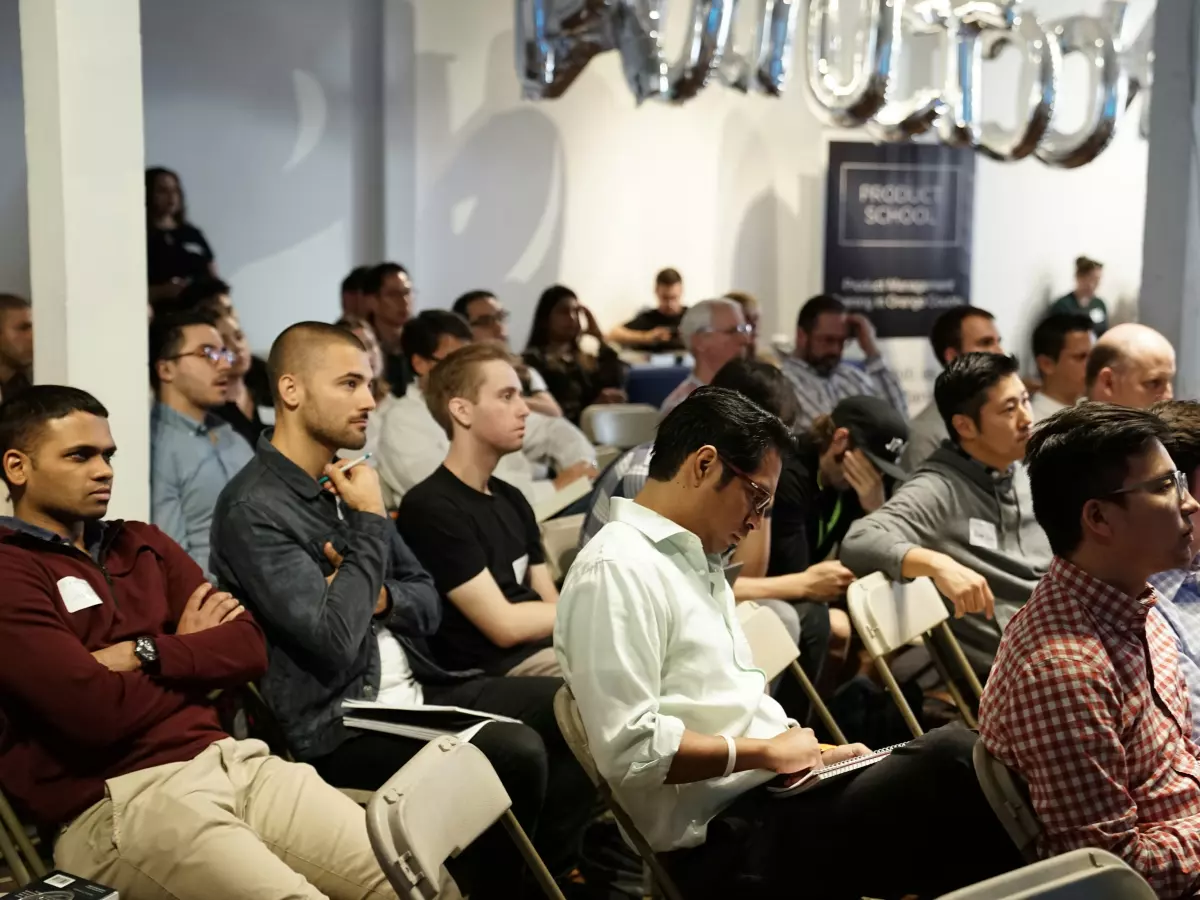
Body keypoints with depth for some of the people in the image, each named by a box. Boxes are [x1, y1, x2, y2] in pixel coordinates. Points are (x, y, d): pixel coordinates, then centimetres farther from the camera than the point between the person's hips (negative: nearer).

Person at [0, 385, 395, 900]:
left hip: (227, 759, 6)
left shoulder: (142, 545, 19)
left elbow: (249, 649, 9)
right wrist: (193, 651, 4)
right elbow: (97, 711, -14)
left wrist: (143, 654, -6)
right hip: (115, 801, -6)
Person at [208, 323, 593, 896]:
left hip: (412, 691, 9)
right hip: (337, 727, -8)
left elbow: (428, 604, 16)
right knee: (516, 754, -26)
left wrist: (378, 596, -8)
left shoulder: (343, 483, 12)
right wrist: (370, 524, -13)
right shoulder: (253, 509, -15)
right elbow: (334, 641, -24)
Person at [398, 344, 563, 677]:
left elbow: (549, 603, 13)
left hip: (553, 644, 9)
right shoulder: (432, 507, -11)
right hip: (497, 669, -9)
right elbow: (505, 626, -14)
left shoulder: (511, 498, 17)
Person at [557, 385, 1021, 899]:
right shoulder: (617, 570, -13)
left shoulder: (693, 561, 19)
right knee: (948, 759, -20)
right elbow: (630, 748, -21)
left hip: (762, 795, 10)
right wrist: (766, 752, -12)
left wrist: (805, 752, 5)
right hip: (725, 843, -9)